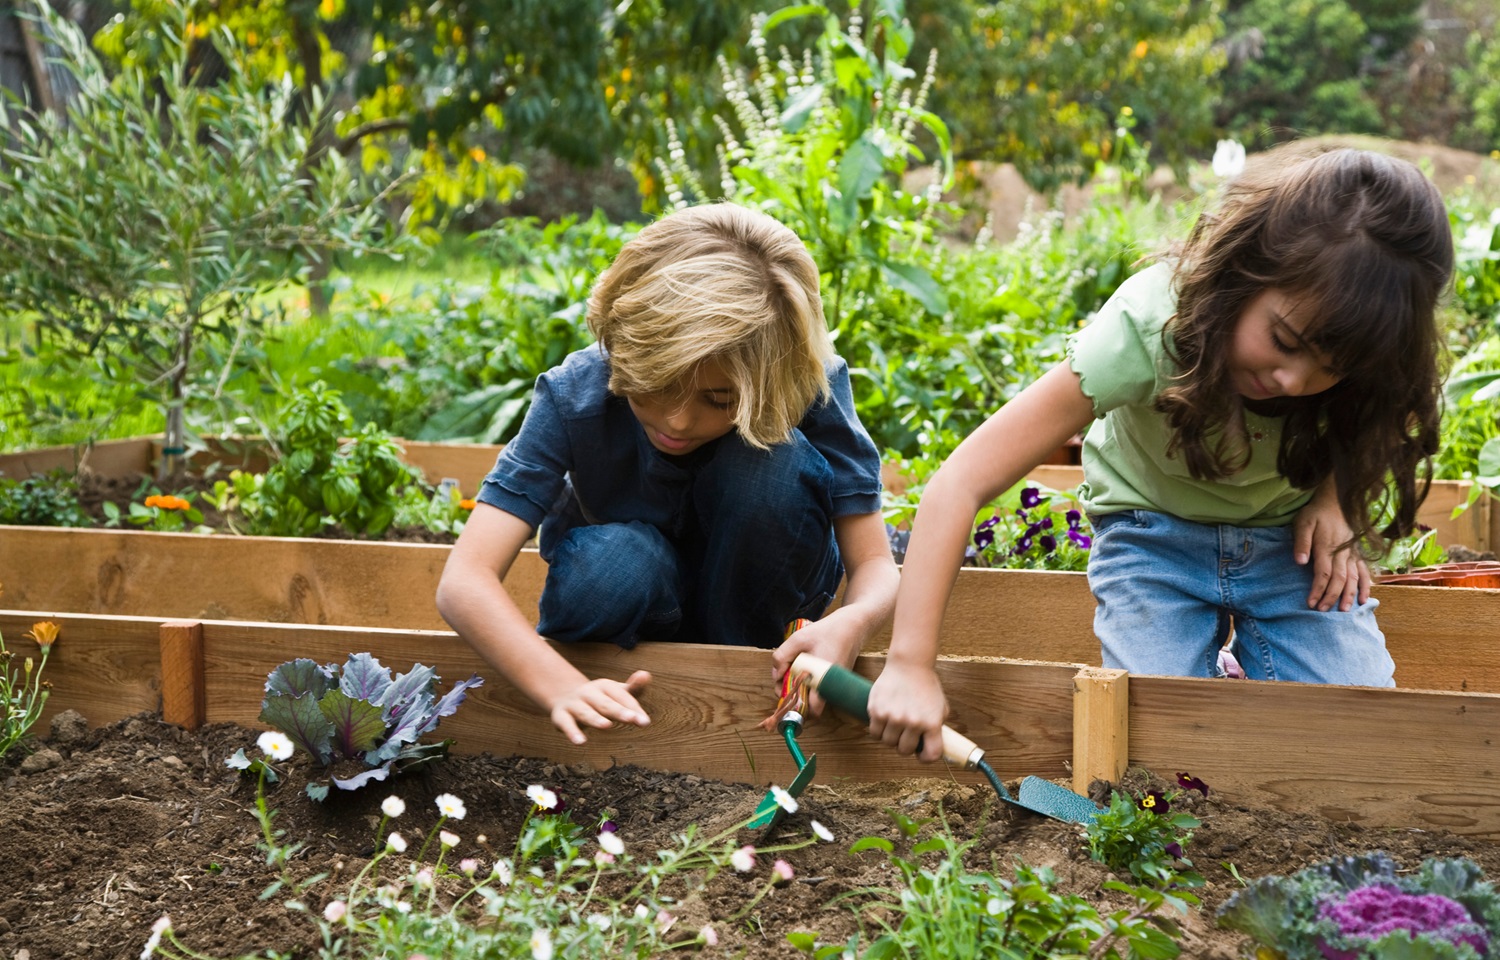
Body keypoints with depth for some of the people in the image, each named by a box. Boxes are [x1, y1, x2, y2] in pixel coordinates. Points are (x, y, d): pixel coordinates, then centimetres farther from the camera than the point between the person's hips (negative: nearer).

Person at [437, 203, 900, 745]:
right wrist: (564, 687, -53)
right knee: (612, 565, -37)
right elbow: (462, 581, -35)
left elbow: (876, 565, -23)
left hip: (751, 590, 1)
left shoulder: (812, 388, -27)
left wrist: (853, 621, -48)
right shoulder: (575, 395, -28)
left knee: (777, 460, -31)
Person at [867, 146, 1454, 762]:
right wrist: (910, 663, -40)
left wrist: (1335, 498, -16)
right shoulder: (1148, 329, -36)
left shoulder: (1359, 339, -25)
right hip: (1156, 533, -2)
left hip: (1289, 536, 2)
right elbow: (961, 483, -36)